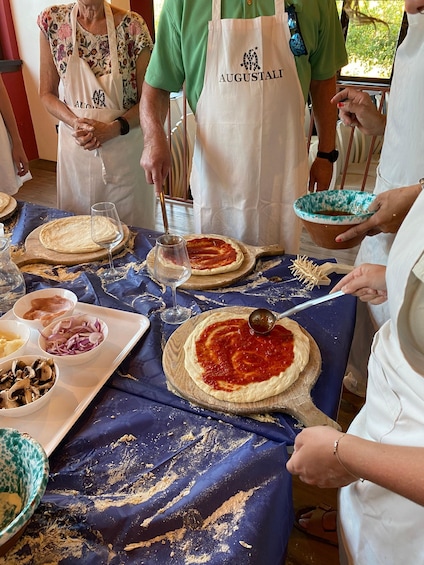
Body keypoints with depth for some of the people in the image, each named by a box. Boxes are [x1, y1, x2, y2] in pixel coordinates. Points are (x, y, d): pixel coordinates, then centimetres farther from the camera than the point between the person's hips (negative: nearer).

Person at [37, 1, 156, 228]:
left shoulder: (132, 25, -6)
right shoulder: (51, 21, 0)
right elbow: (47, 94, 4)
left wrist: (114, 128, -19)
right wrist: (75, 123, -15)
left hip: (124, 148, -2)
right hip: (75, 147, 2)